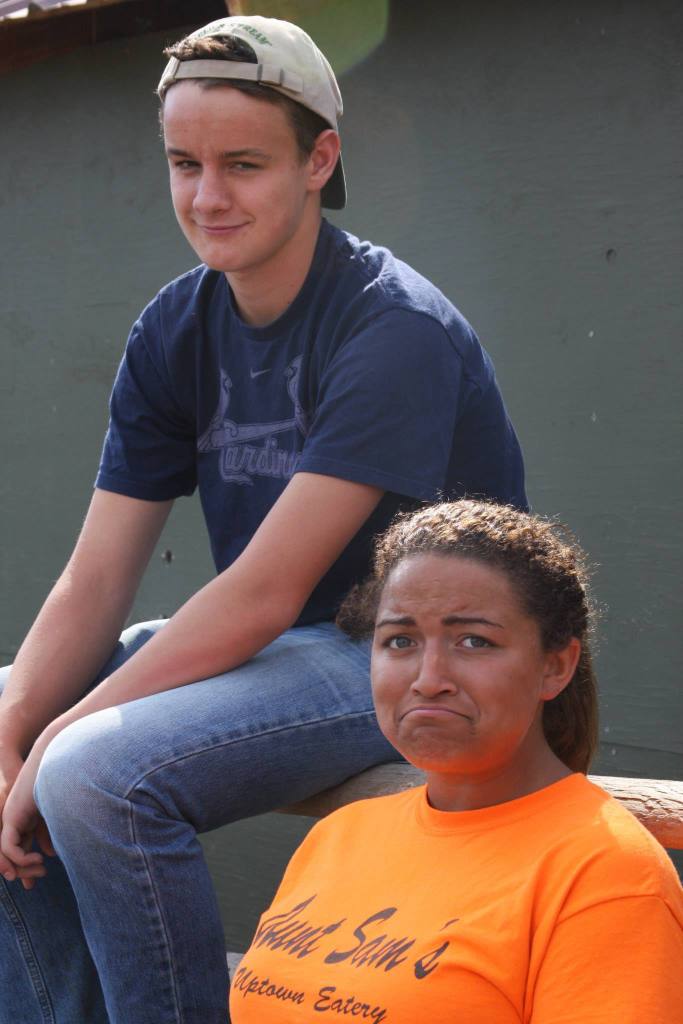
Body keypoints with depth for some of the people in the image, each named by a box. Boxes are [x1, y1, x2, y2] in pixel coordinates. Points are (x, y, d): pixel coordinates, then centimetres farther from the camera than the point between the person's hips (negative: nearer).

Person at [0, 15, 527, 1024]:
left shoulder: (396, 331, -20)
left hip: (413, 669, -8)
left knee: (96, 773, -27)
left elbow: (265, 592, -24)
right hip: (262, 647, 8)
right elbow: (94, 581, -1)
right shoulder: (174, 332, 3)